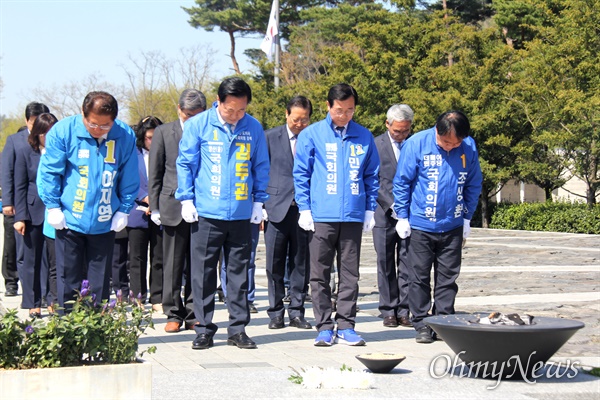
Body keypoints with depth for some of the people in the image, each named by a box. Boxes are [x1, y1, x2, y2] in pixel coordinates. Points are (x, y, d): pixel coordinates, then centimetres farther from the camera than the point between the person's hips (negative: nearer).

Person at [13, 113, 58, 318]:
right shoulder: (25, 153, 3)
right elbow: (20, 187, 3)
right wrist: (20, 217, -4)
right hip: (34, 214, 0)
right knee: (32, 260, 6)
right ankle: (33, 305, 14)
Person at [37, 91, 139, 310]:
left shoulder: (125, 136, -6)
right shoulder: (63, 131, -11)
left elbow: (129, 177, 3)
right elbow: (49, 172, -4)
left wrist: (124, 210, 1)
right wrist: (53, 207, -7)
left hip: (105, 223, 2)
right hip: (69, 219, -1)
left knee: (100, 282, 10)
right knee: (69, 280, 5)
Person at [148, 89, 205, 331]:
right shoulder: (164, 133, 8)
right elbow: (154, 173, 8)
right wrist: (154, 207, 2)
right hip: (173, 208, 0)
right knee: (173, 265, 3)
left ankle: (193, 314, 11)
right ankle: (173, 314, 11)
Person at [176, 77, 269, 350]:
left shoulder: (254, 128, 4)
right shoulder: (198, 125, -1)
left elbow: (261, 167, 11)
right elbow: (185, 164, 3)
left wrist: (259, 201, 6)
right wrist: (187, 199, -3)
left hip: (242, 214, 2)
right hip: (206, 214, -2)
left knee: (239, 273, 7)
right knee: (203, 273, 3)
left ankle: (238, 329, 14)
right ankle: (204, 329, 11)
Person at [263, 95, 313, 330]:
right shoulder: (270, 137, 5)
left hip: (304, 210, 1)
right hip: (277, 208, 0)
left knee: (301, 264, 4)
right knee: (275, 264, 2)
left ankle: (296, 312, 13)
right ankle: (275, 312, 11)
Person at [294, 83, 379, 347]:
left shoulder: (364, 137, 9)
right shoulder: (311, 135, 3)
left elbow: (372, 176, 13)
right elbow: (301, 174, 3)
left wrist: (370, 209, 6)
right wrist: (304, 208, -4)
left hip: (353, 216, 2)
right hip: (321, 216, -1)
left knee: (350, 275, 4)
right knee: (320, 275, 2)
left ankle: (346, 327, 11)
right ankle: (324, 327, 8)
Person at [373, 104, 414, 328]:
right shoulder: (376, 145, 2)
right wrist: (391, 205, -13)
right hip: (384, 215, -1)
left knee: (407, 264, 0)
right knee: (386, 265, 3)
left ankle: (404, 311, 6)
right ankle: (389, 311, 10)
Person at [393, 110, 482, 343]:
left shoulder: (469, 147, -1)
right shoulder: (417, 144, -10)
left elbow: (473, 185, 10)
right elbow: (401, 182, -4)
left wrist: (467, 218, 8)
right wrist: (402, 217, -4)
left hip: (452, 227, 2)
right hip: (420, 226, -2)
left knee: (448, 278, 8)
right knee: (419, 277, 4)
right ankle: (421, 324, 12)